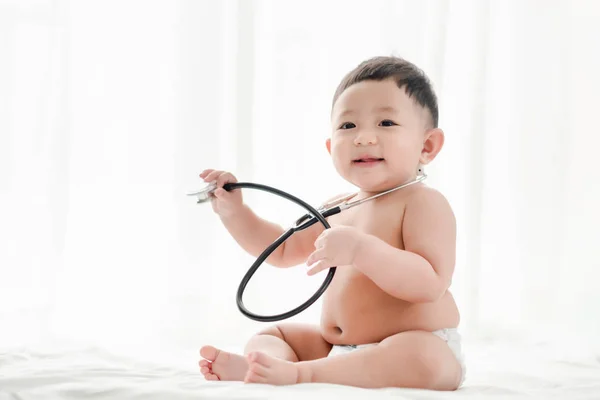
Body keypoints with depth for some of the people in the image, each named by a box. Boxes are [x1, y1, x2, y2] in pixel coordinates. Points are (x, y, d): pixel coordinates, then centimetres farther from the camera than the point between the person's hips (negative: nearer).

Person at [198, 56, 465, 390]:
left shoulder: (424, 203, -13)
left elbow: (430, 284, -27)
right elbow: (283, 249, 27)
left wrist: (360, 249, -36)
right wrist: (233, 211, 14)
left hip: (421, 346, -8)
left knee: (421, 358, -40)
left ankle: (301, 373, -37)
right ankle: (269, 363, -25)